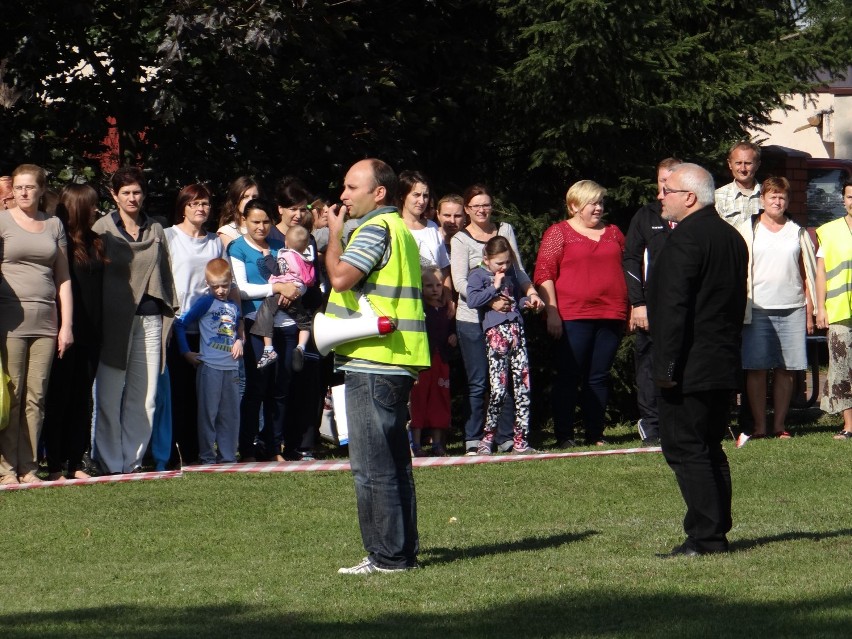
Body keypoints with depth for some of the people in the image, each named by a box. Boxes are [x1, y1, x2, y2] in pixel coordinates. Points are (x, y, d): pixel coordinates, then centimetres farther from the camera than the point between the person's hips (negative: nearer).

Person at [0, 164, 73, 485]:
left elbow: (63, 278, 15)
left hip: (45, 321, 3)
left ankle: (28, 467, 6)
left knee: (36, 397, 2)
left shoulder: (54, 225, 13)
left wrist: (66, 325, 9)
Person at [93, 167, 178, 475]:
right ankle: (111, 462, 1)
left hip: (150, 319, 4)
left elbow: (166, 274, 19)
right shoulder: (102, 229, 2)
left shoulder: (156, 230, 14)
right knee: (110, 396, -3)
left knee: (145, 397, 2)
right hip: (115, 320, -4)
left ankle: (133, 459, 10)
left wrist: (169, 312, 10)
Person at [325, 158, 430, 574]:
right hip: (394, 364, 11)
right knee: (393, 462, 14)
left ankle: (387, 555, -7)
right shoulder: (398, 228, 21)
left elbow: (341, 276, -22)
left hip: (372, 364, -11)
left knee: (372, 465, -8)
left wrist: (333, 234, -8)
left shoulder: (375, 229, -12)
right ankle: (403, 550, 18)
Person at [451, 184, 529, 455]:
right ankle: (473, 440, 4)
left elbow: (517, 268, 15)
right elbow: (460, 282, -12)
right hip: (472, 319, -4)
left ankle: (506, 437, 9)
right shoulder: (460, 240, -2)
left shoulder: (505, 230, 11)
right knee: (478, 382, -2)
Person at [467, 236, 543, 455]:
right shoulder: (478, 276, 1)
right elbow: (472, 300, -15)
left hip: (516, 329, 6)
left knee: (523, 387, 2)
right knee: (498, 388, -12)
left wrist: (529, 301, 13)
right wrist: (495, 288, -11)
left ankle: (520, 441, 4)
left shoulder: (510, 274, 20)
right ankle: (487, 438, 0)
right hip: (495, 332, -6)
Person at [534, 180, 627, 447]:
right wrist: (552, 312, -11)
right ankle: (564, 435, 0)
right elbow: (544, 274, -3)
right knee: (569, 377, -3)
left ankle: (595, 434, 10)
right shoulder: (559, 233, 2)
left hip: (610, 315, 5)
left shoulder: (613, 233, 18)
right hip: (573, 317, -4)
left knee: (599, 377, 6)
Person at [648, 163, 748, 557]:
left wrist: (665, 365, -18)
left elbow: (673, 307, -20)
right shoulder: (732, 237, 14)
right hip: (725, 364, 9)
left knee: (684, 450, -6)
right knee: (709, 450, 14)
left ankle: (706, 537, -10)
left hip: (690, 369, -9)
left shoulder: (685, 239, -16)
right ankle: (718, 533, 15)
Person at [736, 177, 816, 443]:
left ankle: (779, 425, 9)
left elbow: (807, 274, 13)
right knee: (756, 369, -4)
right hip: (757, 309, -2)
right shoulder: (747, 230, 8)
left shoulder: (797, 232, 13)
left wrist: (809, 312, 7)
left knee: (785, 369, 2)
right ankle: (759, 426, 2)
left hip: (792, 310, 2)